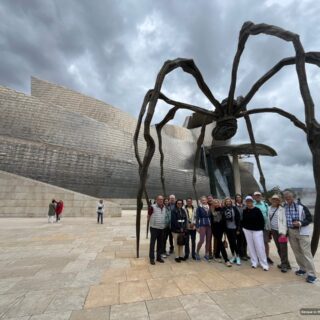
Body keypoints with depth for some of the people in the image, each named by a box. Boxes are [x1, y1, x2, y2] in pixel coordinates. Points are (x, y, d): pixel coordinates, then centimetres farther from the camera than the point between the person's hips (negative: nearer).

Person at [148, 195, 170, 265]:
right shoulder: (153, 207, -13)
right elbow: (148, 216, -4)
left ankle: (159, 257, 28)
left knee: (160, 243, 14)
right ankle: (151, 258, 13)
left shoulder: (165, 208, 5)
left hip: (162, 228, 6)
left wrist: (165, 223, 13)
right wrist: (152, 222, 1)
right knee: (152, 243, 2)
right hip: (154, 228, -6)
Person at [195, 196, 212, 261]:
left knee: (208, 240, 8)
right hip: (202, 225, -4)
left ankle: (206, 254, 22)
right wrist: (197, 227, -9)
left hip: (209, 226, 4)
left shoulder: (210, 208, 9)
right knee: (202, 240, -7)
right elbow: (197, 218, -4)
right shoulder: (199, 208, -3)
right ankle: (197, 253, 12)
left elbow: (211, 217, 12)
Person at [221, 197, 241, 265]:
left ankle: (237, 257, 14)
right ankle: (233, 256, 25)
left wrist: (238, 229, -8)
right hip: (227, 228, 3)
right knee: (230, 243, 11)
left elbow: (238, 219, -7)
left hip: (234, 228, -2)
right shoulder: (223, 209, -3)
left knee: (234, 242, -1)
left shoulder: (234, 208, -7)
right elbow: (223, 219, 0)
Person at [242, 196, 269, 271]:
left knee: (260, 247, -2)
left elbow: (262, 220, -6)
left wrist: (261, 229, -7)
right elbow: (243, 220, 8)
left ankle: (264, 264, 10)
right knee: (251, 247, 9)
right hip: (247, 230, 3)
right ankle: (254, 262, 21)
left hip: (257, 230, -3)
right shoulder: (244, 211, 0)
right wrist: (243, 227, 1)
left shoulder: (257, 210, -9)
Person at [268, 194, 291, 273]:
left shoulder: (282, 209, -7)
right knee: (278, 248, 12)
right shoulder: (269, 209, 6)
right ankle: (285, 263, 26)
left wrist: (283, 232, -15)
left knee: (283, 248, -3)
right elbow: (268, 219, 9)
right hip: (274, 230, 5)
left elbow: (284, 221, -10)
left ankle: (284, 265, 8)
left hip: (281, 230, -5)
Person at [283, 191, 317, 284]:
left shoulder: (301, 206, -14)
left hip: (302, 232, -4)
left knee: (306, 253, -2)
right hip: (291, 232, 4)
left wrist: (300, 223, -24)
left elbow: (309, 219, -7)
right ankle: (303, 269, 30)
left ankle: (311, 274, 7)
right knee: (297, 252, 14)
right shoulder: (284, 207, -2)